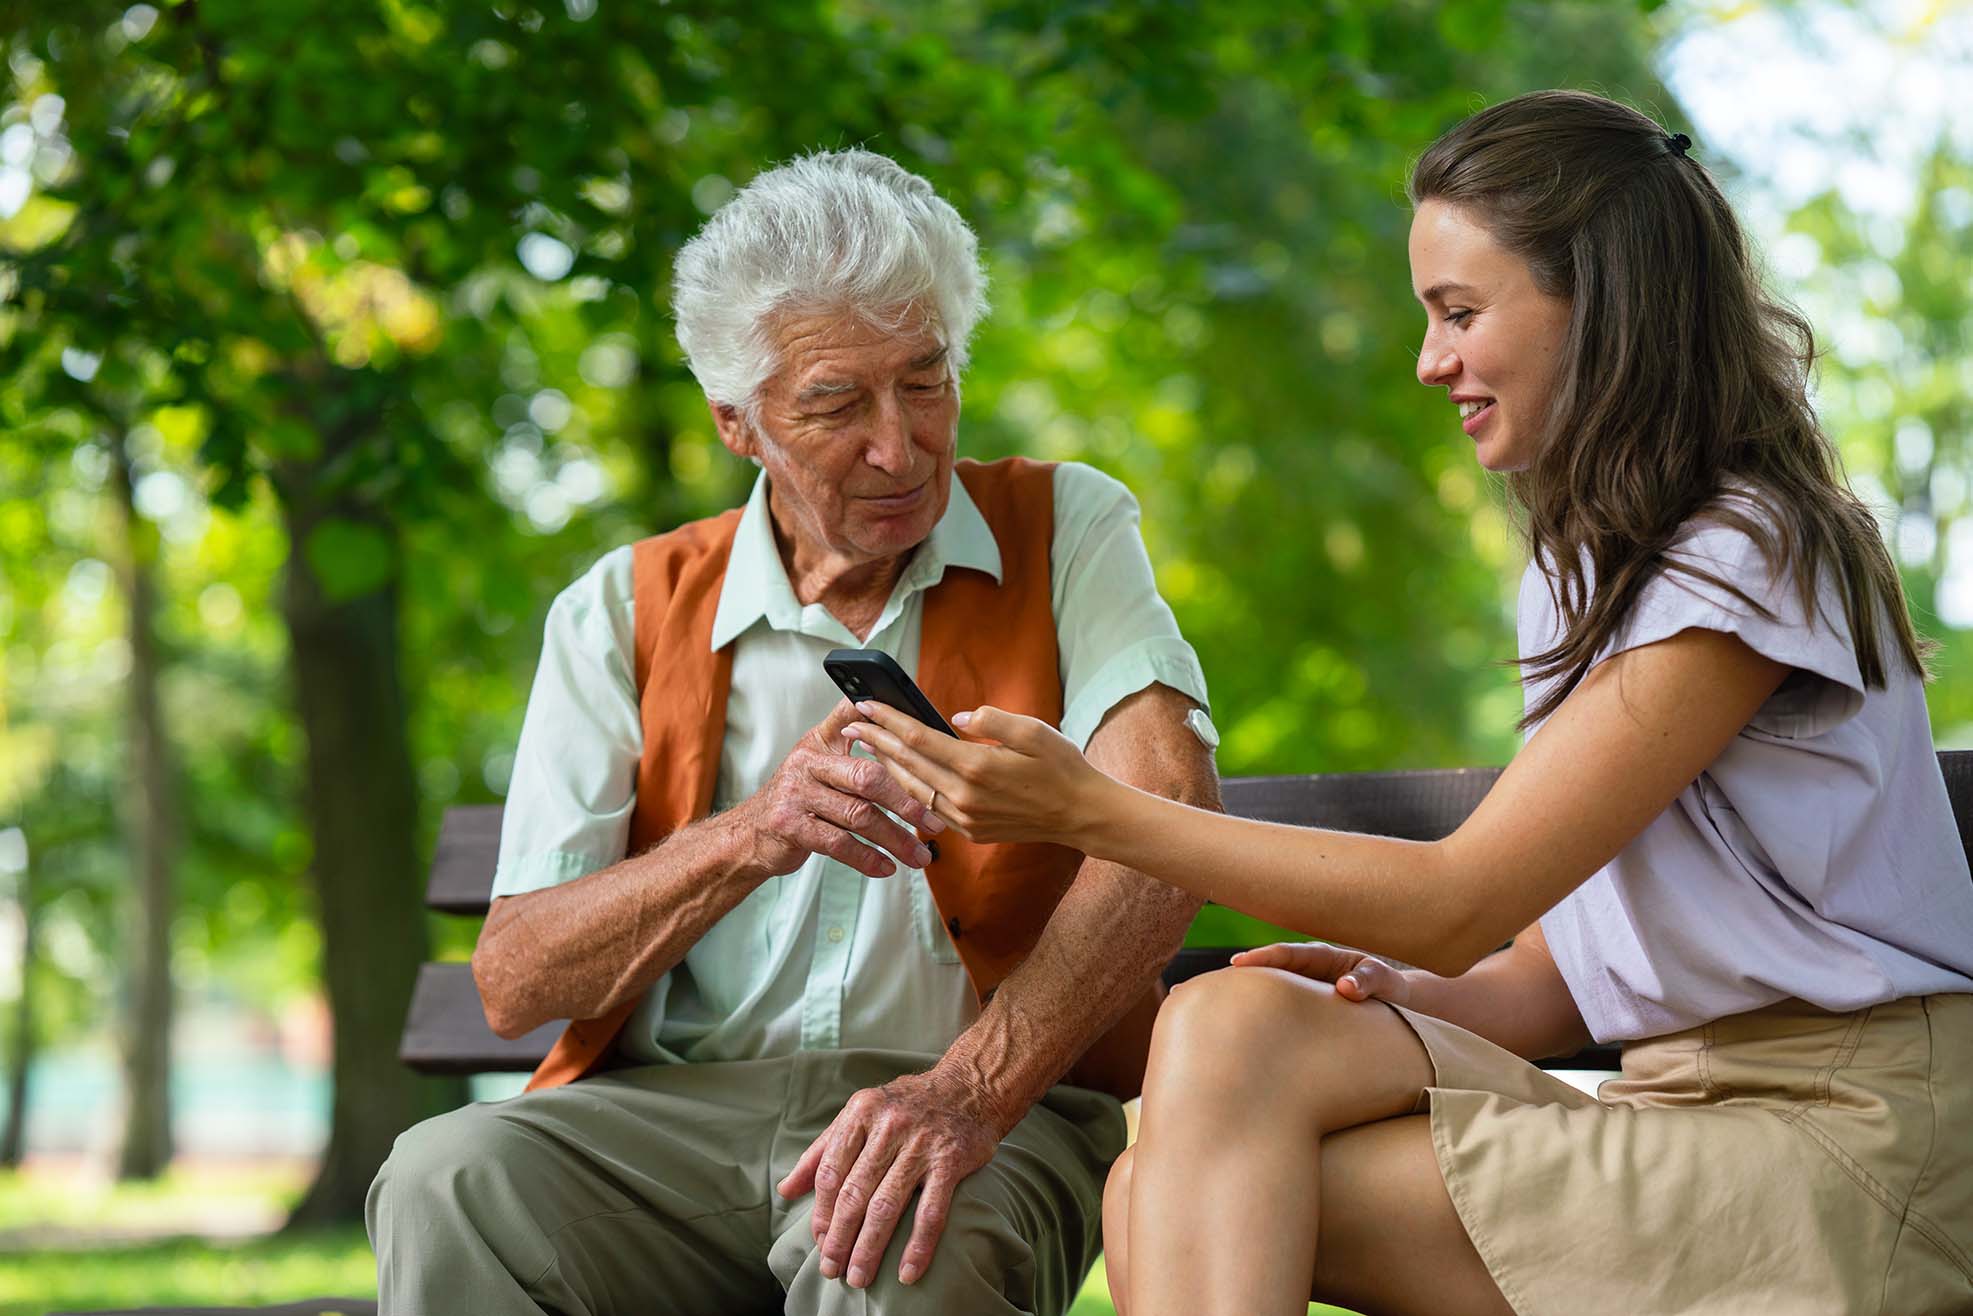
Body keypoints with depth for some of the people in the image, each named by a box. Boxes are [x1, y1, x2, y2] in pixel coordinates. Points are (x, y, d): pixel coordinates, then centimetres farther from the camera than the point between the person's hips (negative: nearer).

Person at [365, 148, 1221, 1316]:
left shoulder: (1066, 533, 7)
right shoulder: (622, 614, 10)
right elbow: (515, 983, 2)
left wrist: (971, 1090, -28)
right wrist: (746, 839, -18)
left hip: (993, 1109, -2)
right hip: (671, 1109, 3)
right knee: (448, 1183, -29)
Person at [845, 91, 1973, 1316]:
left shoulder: (1748, 559, -10)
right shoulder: (1589, 565, 20)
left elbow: (1459, 903, -16)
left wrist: (1093, 810, -17)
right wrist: (1406, 993, -6)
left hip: (1839, 1143, -8)